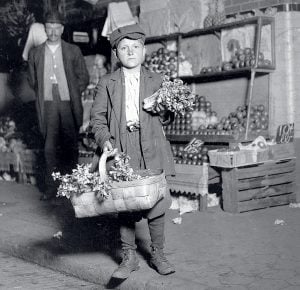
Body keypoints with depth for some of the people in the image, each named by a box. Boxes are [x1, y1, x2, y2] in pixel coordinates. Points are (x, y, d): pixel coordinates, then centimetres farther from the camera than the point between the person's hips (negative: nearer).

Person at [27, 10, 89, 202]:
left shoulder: (73, 51, 5)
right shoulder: (35, 53, 8)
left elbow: (83, 78, 8)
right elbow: (33, 80, 16)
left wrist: (72, 94, 2)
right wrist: (42, 94, 7)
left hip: (69, 104, 0)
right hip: (48, 105, 1)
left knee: (70, 147, 3)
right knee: (50, 147, -2)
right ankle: (51, 188, 1)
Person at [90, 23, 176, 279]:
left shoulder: (156, 81, 11)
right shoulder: (107, 83, 9)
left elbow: (166, 119, 14)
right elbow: (98, 118, 6)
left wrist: (163, 111, -8)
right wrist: (105, 140, -10)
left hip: (152, 151, 0)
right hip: (121, 151, 0)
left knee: (156, 203, 1)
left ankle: (158, 254, 18)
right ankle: (129, 256, 15)